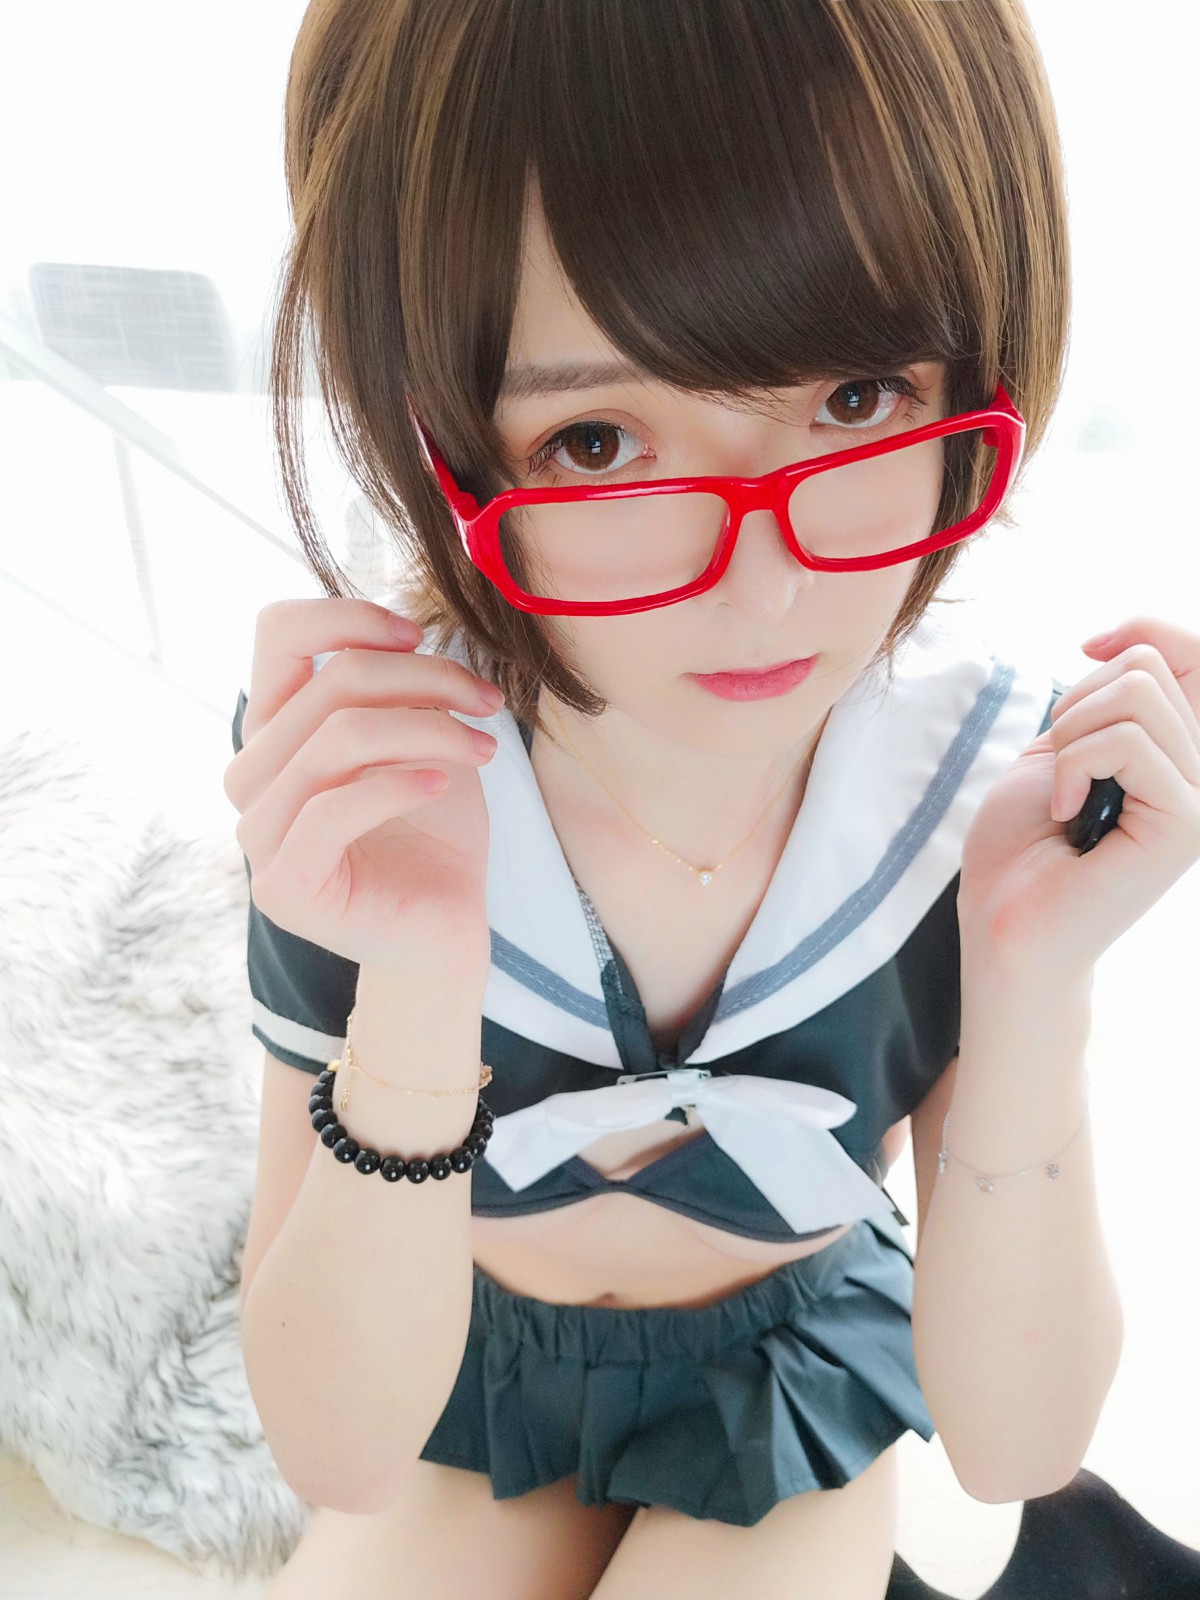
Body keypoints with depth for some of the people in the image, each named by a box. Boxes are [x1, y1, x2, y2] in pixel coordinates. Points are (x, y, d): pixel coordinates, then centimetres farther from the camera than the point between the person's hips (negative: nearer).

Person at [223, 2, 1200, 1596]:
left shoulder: (1001, 781, -24)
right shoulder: (354, 785, -26)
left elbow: (1012, 1448, -19)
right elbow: (338, 1455, -23)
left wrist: (1031, 987, -34)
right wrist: (416, 997, -39)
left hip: (796, 1389, 1)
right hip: (468, 1382, 0)